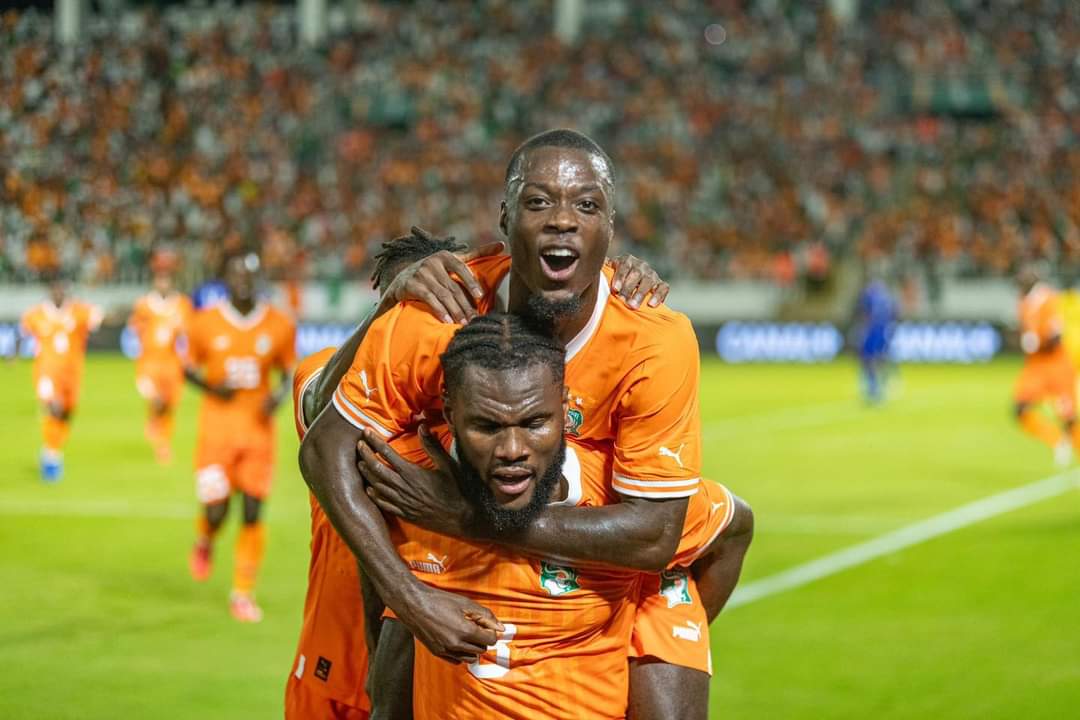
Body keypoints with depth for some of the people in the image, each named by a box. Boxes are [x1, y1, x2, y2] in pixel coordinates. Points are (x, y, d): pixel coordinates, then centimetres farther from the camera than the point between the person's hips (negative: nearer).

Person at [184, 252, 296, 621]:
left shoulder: (279, 326, 0)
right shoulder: (206, 323, -2)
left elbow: (288, 371, 11)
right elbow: (189, 367, 9)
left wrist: (279, 394, -10)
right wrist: (210, 386, -11)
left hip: (258, 427, 1)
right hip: (217, 426, -1)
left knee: (253, 512, -1)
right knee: (216, 511, -7)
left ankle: (243, 593, 12)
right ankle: (204, 542, 31)